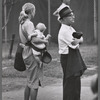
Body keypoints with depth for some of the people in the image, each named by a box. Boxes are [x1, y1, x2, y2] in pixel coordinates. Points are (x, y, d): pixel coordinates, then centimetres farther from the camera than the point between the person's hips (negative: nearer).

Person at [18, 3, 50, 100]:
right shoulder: (29, 24, -16)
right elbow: (33, 39, -28)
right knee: (34, 82, -2)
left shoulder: (22, 23, 12)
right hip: (32, 55, -9)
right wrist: (45, 41, -12)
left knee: (29, 82, 18)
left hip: (26, 54, 9)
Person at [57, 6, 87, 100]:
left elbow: (81, 40, 9)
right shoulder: (64, 30, -20)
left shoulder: (70, 28, 11)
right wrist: (78, 39, -2)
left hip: (74, 57, 10)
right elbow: (74, 43, -23)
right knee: (70, 81, -4)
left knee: (76, 81, 17)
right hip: (68, 58, -10)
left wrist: (77, 40, -13)